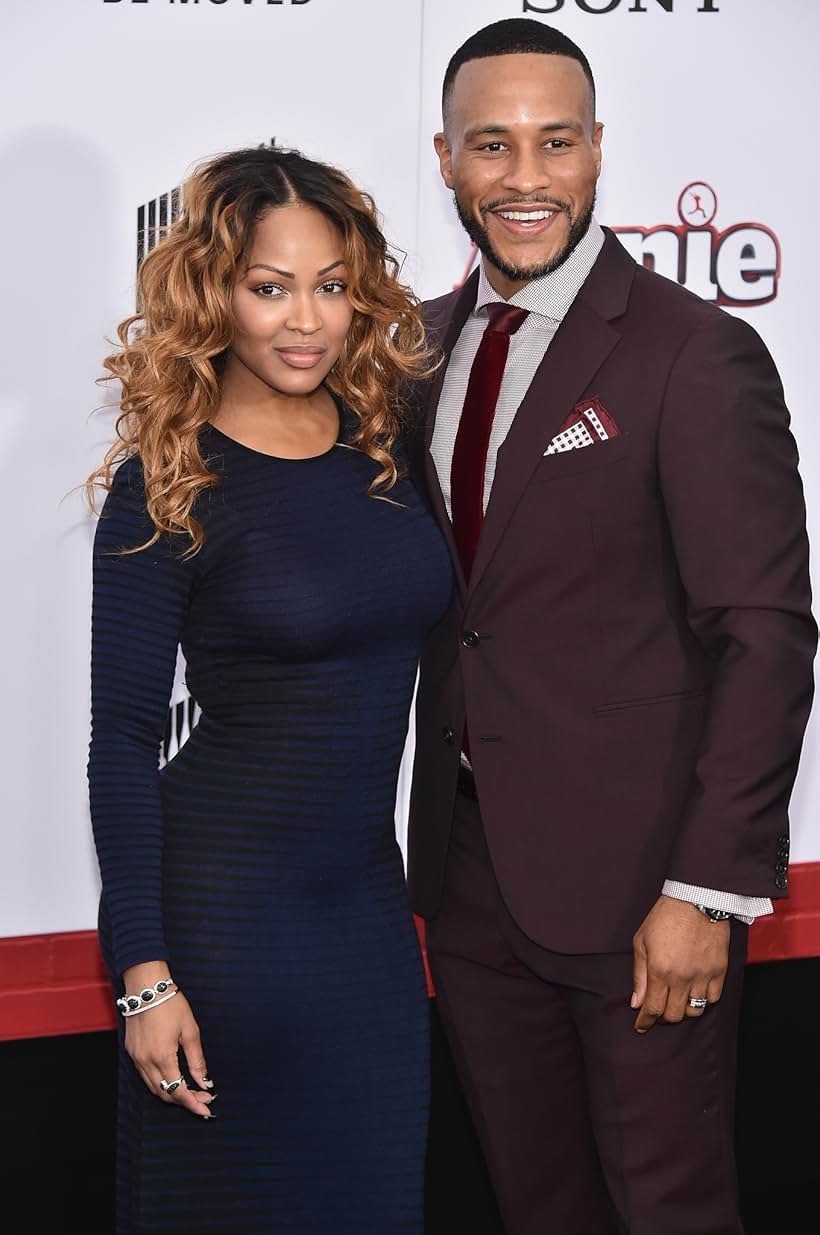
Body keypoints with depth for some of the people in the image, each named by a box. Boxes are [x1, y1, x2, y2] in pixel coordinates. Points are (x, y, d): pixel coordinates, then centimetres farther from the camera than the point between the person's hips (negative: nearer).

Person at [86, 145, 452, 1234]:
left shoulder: (389, 439, 4)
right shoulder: (165, 487, -11)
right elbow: (121, 741, -10)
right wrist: (144, 974, -14)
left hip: (371, 900, 5)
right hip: (227, 909, -5)